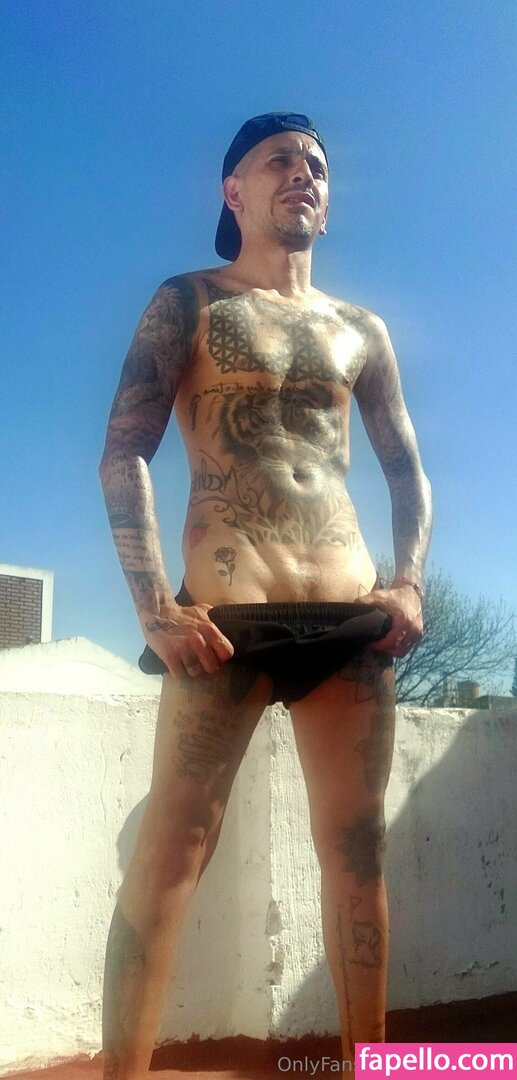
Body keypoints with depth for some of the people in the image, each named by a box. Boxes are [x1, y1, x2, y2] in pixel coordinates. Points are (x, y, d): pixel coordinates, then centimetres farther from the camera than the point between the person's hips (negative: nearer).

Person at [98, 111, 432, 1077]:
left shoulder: (362, 331, 20)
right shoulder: (188, 302, 8)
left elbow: (407, 470, 20)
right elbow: (124, 455, -2)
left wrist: (410, 583, 2)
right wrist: (156, 607, -14)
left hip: (353, 614, 4)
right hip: (229, 612, -4)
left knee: (356, 846, 7)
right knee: (173, 847, -5)